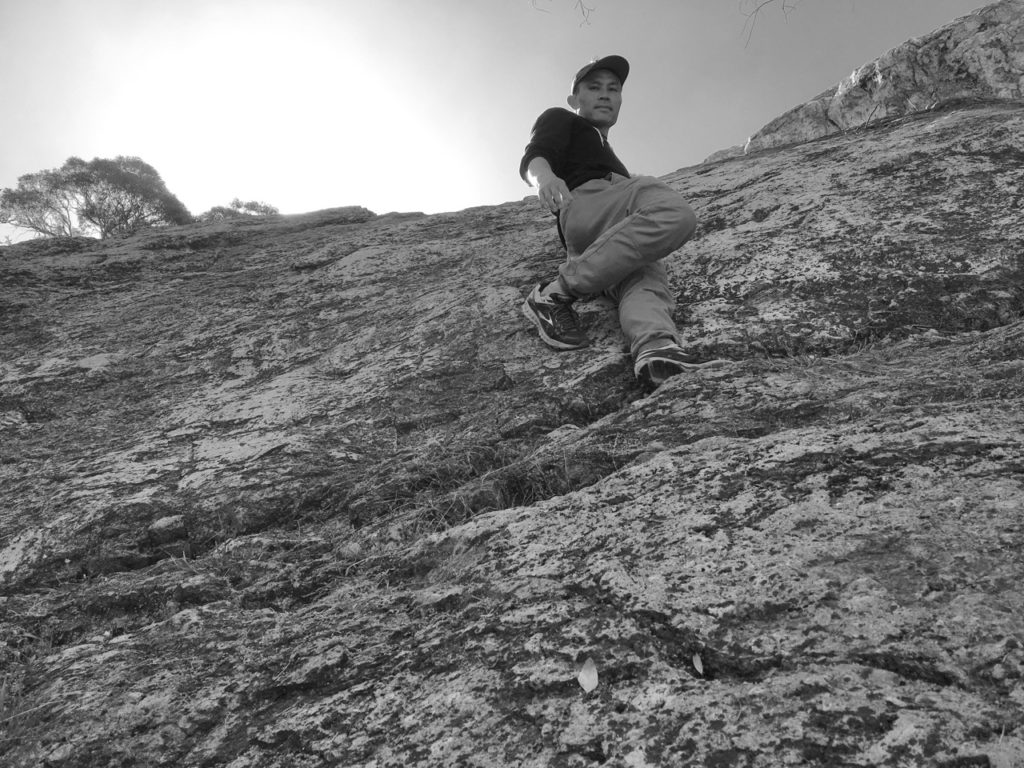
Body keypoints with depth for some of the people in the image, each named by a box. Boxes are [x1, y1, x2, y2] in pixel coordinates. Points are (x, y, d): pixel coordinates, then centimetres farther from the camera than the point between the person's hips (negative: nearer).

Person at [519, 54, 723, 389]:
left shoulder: (605, 152, 48)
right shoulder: (560, 120, 24)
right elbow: (533, 157, 0)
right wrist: (544, 177, -22)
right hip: (588, 200, -6)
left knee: (645, 282, -27)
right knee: (673, 212, -33)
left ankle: (655, 349, -61)